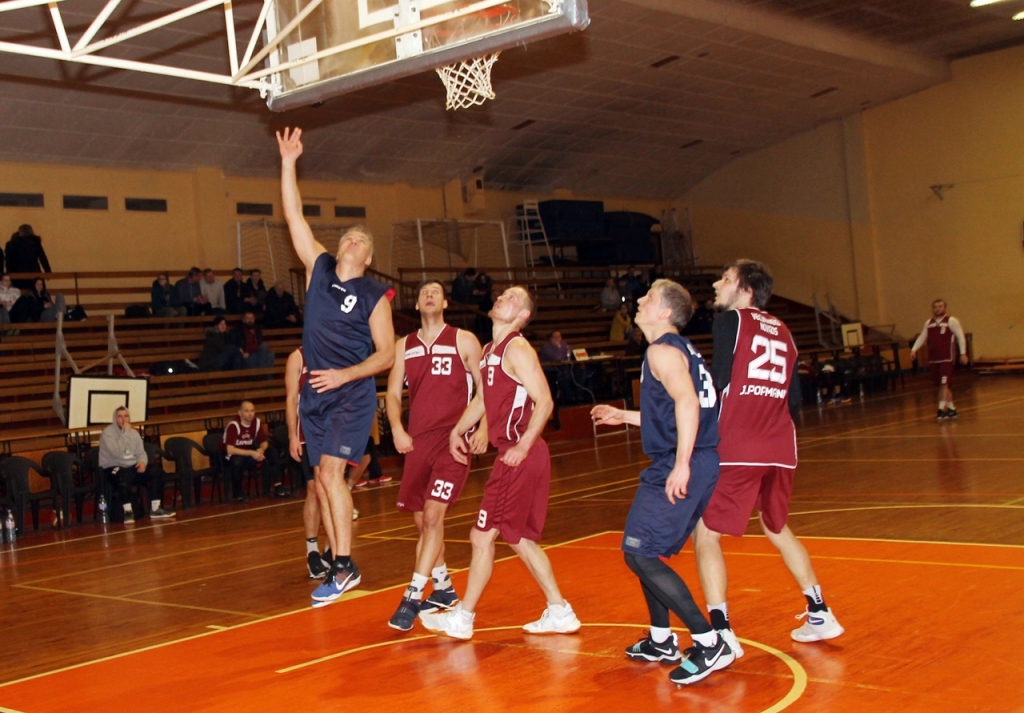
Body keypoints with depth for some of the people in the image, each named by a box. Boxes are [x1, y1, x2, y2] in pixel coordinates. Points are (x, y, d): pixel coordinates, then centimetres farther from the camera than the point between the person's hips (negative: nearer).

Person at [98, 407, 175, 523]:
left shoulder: (134, 432, 11)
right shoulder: (107, 433, -11)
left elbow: (141, 452, 14)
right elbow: (117, 452, -26)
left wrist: (143, 462, -10)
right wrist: (125, 432, -22)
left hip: (133, 467, 7)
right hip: (113, 469, -7)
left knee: (157, 472, -15)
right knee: (124, 476, -41)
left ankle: (155, 509, -10)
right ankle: (128, 512, -32)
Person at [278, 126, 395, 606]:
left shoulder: (374, 295, -2)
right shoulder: (319, 270, 9)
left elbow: (387, 354, -4)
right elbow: (294, 217, 7)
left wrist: (345, 374, -17)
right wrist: (288, 164, 2)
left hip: (352, 394, -5)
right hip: (315, 393, 5)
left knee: (330, 471, -17)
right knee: (324, 480, 7)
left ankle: (345, 565, -12)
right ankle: (338, 566, 15)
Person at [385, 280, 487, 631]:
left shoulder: (464, 341, 2)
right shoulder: (404, 347, 12)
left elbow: (485, 387, 3)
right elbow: (393, 393, 11)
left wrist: (484, 427, -10)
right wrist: (397, 429, -6)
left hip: (454, 438, -5)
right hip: (418, 441, 5)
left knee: (433, 514, -15)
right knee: (421, 520, 10)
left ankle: (413, 596, -11)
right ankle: (443, 589, 28)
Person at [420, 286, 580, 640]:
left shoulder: (517, 349, -12)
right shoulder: (490, 351, 16)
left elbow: (544, 401, -20)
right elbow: (483, 398, 28)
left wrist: (524, 445, -27)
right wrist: (458, 430, 16)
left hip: (520, 456, -10)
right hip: (511, 454, 10)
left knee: (483, 535, -2)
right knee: (520, 538, 15)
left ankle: (463, 618, 9)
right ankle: (559, 612, 20)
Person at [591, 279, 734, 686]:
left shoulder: (663, 350, -10)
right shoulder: (677, 349, 21)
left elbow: (687, 403, -25)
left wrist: (681, 465, -30)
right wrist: (624, 416, 33)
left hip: (680, 468, -10)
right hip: (680, 465, 10)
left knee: (639, 553, -11)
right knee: (645, 550, 21)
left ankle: (710, 644, -11)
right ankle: (661, 641, 31)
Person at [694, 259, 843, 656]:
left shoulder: (731, 319, -1)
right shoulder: (781, 331, 17)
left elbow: (718, 381, -12)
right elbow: (794, 402, 17)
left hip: (737, 449, -7)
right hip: (780, 449, 7)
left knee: (706, 534, -1)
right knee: (777, 529, 25)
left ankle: (721, 633, -10)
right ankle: (820, 615, 29)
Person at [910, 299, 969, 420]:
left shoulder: (951, 321, -3)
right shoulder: (928, 323, 13)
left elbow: (960, 337, -4)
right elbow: (922, 338, 17)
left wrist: (963, 353, -11)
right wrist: (914, 349, 3)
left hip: (947, 358, -6)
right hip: (933, 359, 6)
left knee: (944, 384, -12)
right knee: (942, 385, 11)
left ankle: (941, 409, -13)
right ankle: (951, 408, 22)